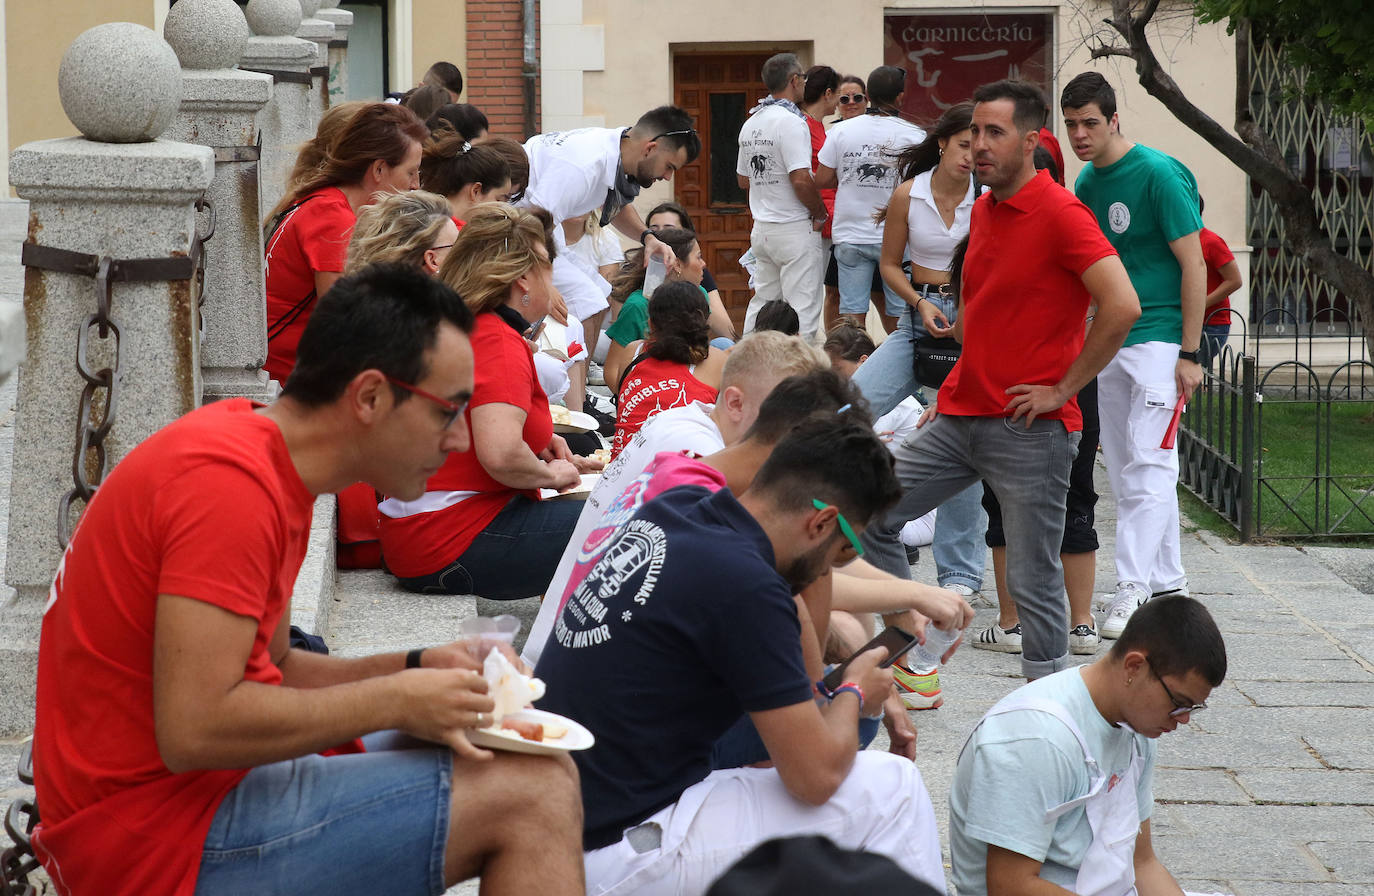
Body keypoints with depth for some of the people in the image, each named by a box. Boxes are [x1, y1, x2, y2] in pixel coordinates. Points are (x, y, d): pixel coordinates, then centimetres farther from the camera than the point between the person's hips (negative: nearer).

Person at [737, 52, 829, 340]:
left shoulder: (750, 124, 12)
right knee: (803, 307, -6)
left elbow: (743, 180, 20)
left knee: (762, 303, 15)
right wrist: (821, 214, -8)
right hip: (795, 229, -8)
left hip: (761, 228, 8)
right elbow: (801, 180, -22)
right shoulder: (791, 122, -16)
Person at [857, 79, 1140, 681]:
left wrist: (1063, 389, -17)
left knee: (1032, 581, -2)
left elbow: (1122, 305, -24)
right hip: (961, 417, 9)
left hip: (1028, 429, -8)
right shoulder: (983, 209, 13)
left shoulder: (1059, 214, -14)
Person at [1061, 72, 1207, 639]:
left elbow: (1193, 264, -13)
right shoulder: (1087, 181, 11)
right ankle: (1168, 584, 19)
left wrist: (1188, 353, -16)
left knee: (1148, 466, -12)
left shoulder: (1159, 175, -12)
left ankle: (1132, 590, -15)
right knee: (1124, 471, 10)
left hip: (1159, 337, -8)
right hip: (1110, 339, 8)